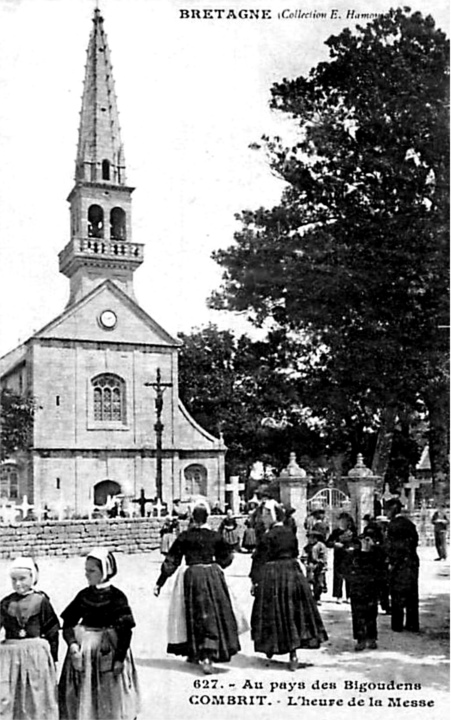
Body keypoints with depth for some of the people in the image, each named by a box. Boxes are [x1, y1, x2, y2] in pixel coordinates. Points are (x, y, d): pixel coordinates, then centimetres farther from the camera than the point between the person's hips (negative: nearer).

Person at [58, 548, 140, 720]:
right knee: (83, 703, 9)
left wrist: (119, 659, -15)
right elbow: (68, 623, 3)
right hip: (83, 650, 4)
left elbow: (126, 630, -11)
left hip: (109, 651, -4)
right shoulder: (83, 595, 3)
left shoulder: (116, 596, -10)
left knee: (112, 703, 5)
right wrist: (72, 644, -14)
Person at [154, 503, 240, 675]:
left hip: (192, 575, -1)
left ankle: (195, 653, 21)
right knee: (215, 615, 6)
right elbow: (227, 557, 14)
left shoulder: (184, 536, -4)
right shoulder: (215, 536, 2)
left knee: (196, 616, 12)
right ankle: (208, 655, -4)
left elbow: (171, 562, -2)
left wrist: (159, 583, 4)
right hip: (213, 575, 1)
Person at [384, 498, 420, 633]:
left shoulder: (393, 524, -12)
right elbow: (415, 540, 12)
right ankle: (413, 624, 16)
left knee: (398, 596, 2)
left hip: (399, 564, -6)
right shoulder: (409, 523, 9)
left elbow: (390, 546, -14)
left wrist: (391, 562, -7)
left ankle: (397, 624, 7)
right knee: (412, 595, 11)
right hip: (412, 562, 7)